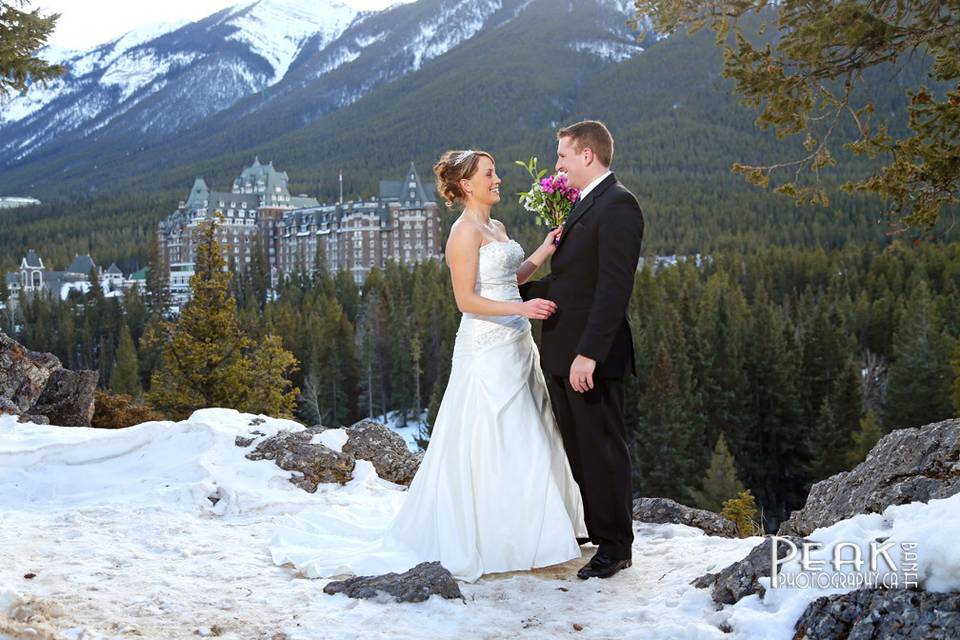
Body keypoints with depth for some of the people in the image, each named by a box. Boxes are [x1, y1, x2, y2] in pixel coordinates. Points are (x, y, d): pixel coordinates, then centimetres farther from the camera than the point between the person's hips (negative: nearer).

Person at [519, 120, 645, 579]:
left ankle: (615, 546, 13)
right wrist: (516, 292, 21)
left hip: (590, 356, -9)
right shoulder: (584, 206, 16)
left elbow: (614, 287, -21)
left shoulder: (617, 205, -14)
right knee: (576, 447, 17)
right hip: (561, 353, 9)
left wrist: (589, 353, -26)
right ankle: (589, 529, 29)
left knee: (601, 449, 1)